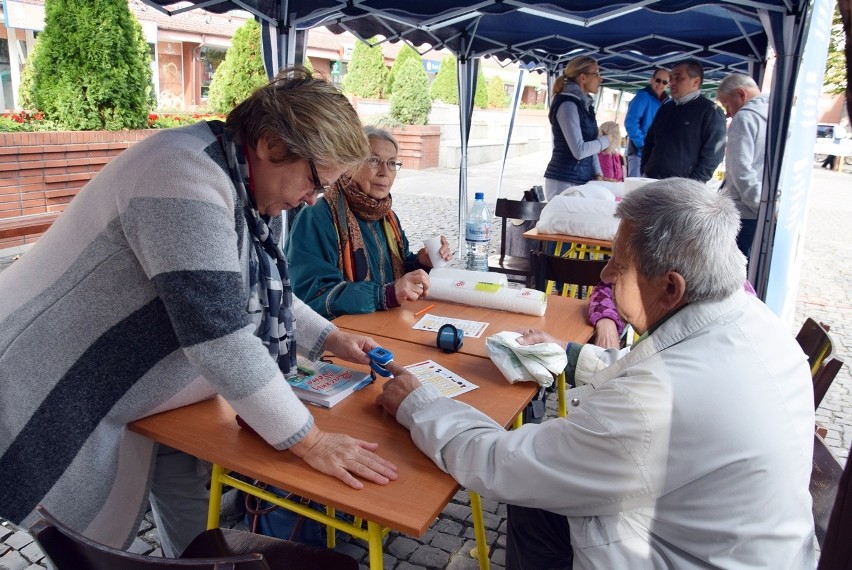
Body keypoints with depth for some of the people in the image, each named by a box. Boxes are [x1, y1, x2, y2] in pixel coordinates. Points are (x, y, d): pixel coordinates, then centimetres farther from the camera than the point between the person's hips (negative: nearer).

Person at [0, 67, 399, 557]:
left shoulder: (247, 184, 0)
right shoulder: (186, 175, -30)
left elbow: (259, 291, 14)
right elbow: (220, 338, -35)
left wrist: (330, 338, 3)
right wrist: (308, 441, -27)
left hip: (136, 386, 9)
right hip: (60, 399, -8)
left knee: (200, 539, 15)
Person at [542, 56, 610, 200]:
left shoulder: (585, 104, 14)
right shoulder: (567, 104, -13)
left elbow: (590, 145, 15)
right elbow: (579, 150, -20)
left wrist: (598, 173, 2)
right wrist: (605, 141, -4)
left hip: (582, 181, 8)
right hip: (564, 181, -8)